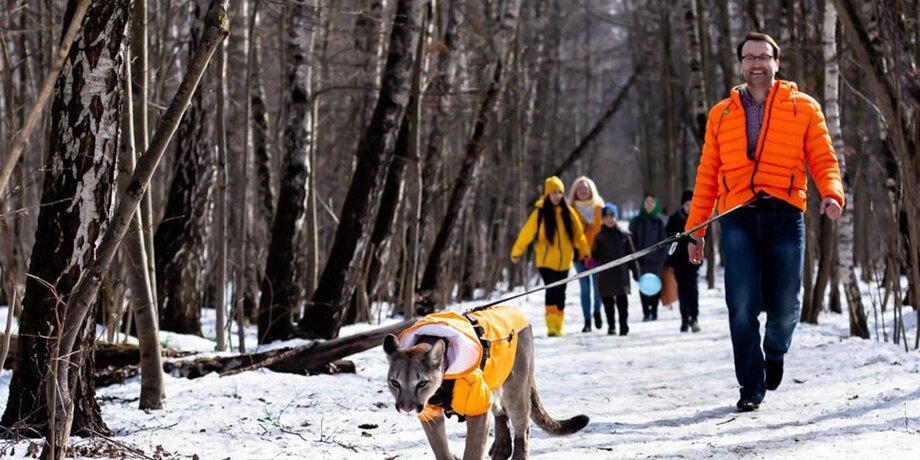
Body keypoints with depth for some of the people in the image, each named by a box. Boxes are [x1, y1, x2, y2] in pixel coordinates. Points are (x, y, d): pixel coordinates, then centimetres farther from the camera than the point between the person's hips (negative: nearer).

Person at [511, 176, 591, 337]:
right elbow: (526, 234, 0)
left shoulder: (568, 212, 4)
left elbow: (578, 234, 9)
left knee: (560, 293, 9)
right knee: (552, 291, -17)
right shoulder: (540, 213, -6)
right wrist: (516, 253, 5)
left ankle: (558, 327, 17)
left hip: (564, 261, 4)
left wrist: (586, 253, 6)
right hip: (546, 261, -4)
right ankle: (551, 326, -20)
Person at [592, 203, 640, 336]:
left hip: (621, 273, -1)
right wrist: (591, 259, -18)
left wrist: (635, 271, 4)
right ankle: (611, 326, 15)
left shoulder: (623, 236, 5)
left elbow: (631, 255, 7)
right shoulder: (599, 237, 6)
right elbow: (595, 256, 5)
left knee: (622, 300, -4)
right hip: (605, 275, 1)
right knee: (608, 301, 6)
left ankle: (623, 325, 0)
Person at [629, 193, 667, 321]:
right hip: (642, 259, 0)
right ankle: (646, 313, -1)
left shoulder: (658, 222, 8)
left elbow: (663, 241, 8)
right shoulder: (636, 221, 6)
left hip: (656, 259, 0)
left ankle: (654, 311, 9)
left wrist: (663, 256, -1)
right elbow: (631, 240, 4)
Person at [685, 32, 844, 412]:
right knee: (742, 305, -10)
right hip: (738, 217, 1)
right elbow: (707, 175, 15)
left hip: (785, 214, -1)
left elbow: (822, 159, 6)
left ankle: (774, 351, 32)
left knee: (784, 306, -2)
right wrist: (695, 228, 10)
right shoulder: (721, 114, 16)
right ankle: (751, 388, -1)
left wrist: (832, 194, -15)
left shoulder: (803, 108, 12)